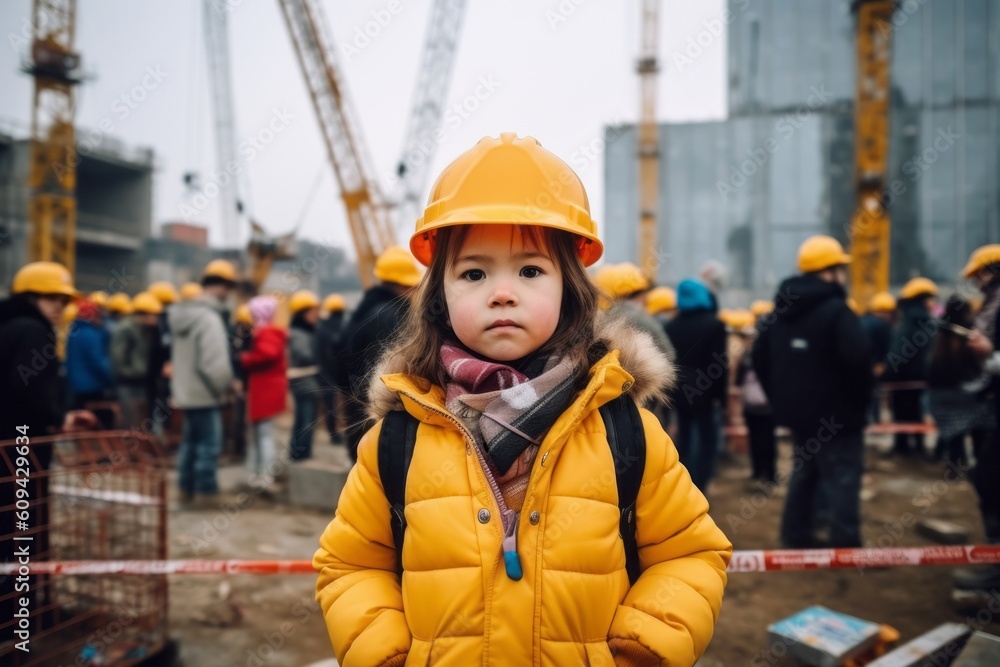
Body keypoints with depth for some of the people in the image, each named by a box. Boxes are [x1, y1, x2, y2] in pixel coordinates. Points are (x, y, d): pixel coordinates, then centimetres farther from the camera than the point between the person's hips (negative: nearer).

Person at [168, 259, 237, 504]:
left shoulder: (182, 314, 8)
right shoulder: (209, 318, -21)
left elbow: (178, 357, 13)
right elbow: (216, 364, -25)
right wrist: (226, 387, -8)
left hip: (184, 392, 9)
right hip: (205, 395, -9)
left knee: (189, 442, 17)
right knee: (209, 444, 1)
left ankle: (186, 489, 26)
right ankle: (205, 491, 8)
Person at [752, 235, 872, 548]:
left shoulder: (781, 309, 9)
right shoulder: (836, 310, -17)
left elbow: (760, 356, 14)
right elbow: (857, 359, -26)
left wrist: (780, 397, 17)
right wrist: (861, 399, -10)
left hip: (798, 411, 8)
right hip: (836, 413, -8)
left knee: (803, 472, 17)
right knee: (842, 479, -1)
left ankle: (796, 538, 23)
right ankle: (845, 545, 1)